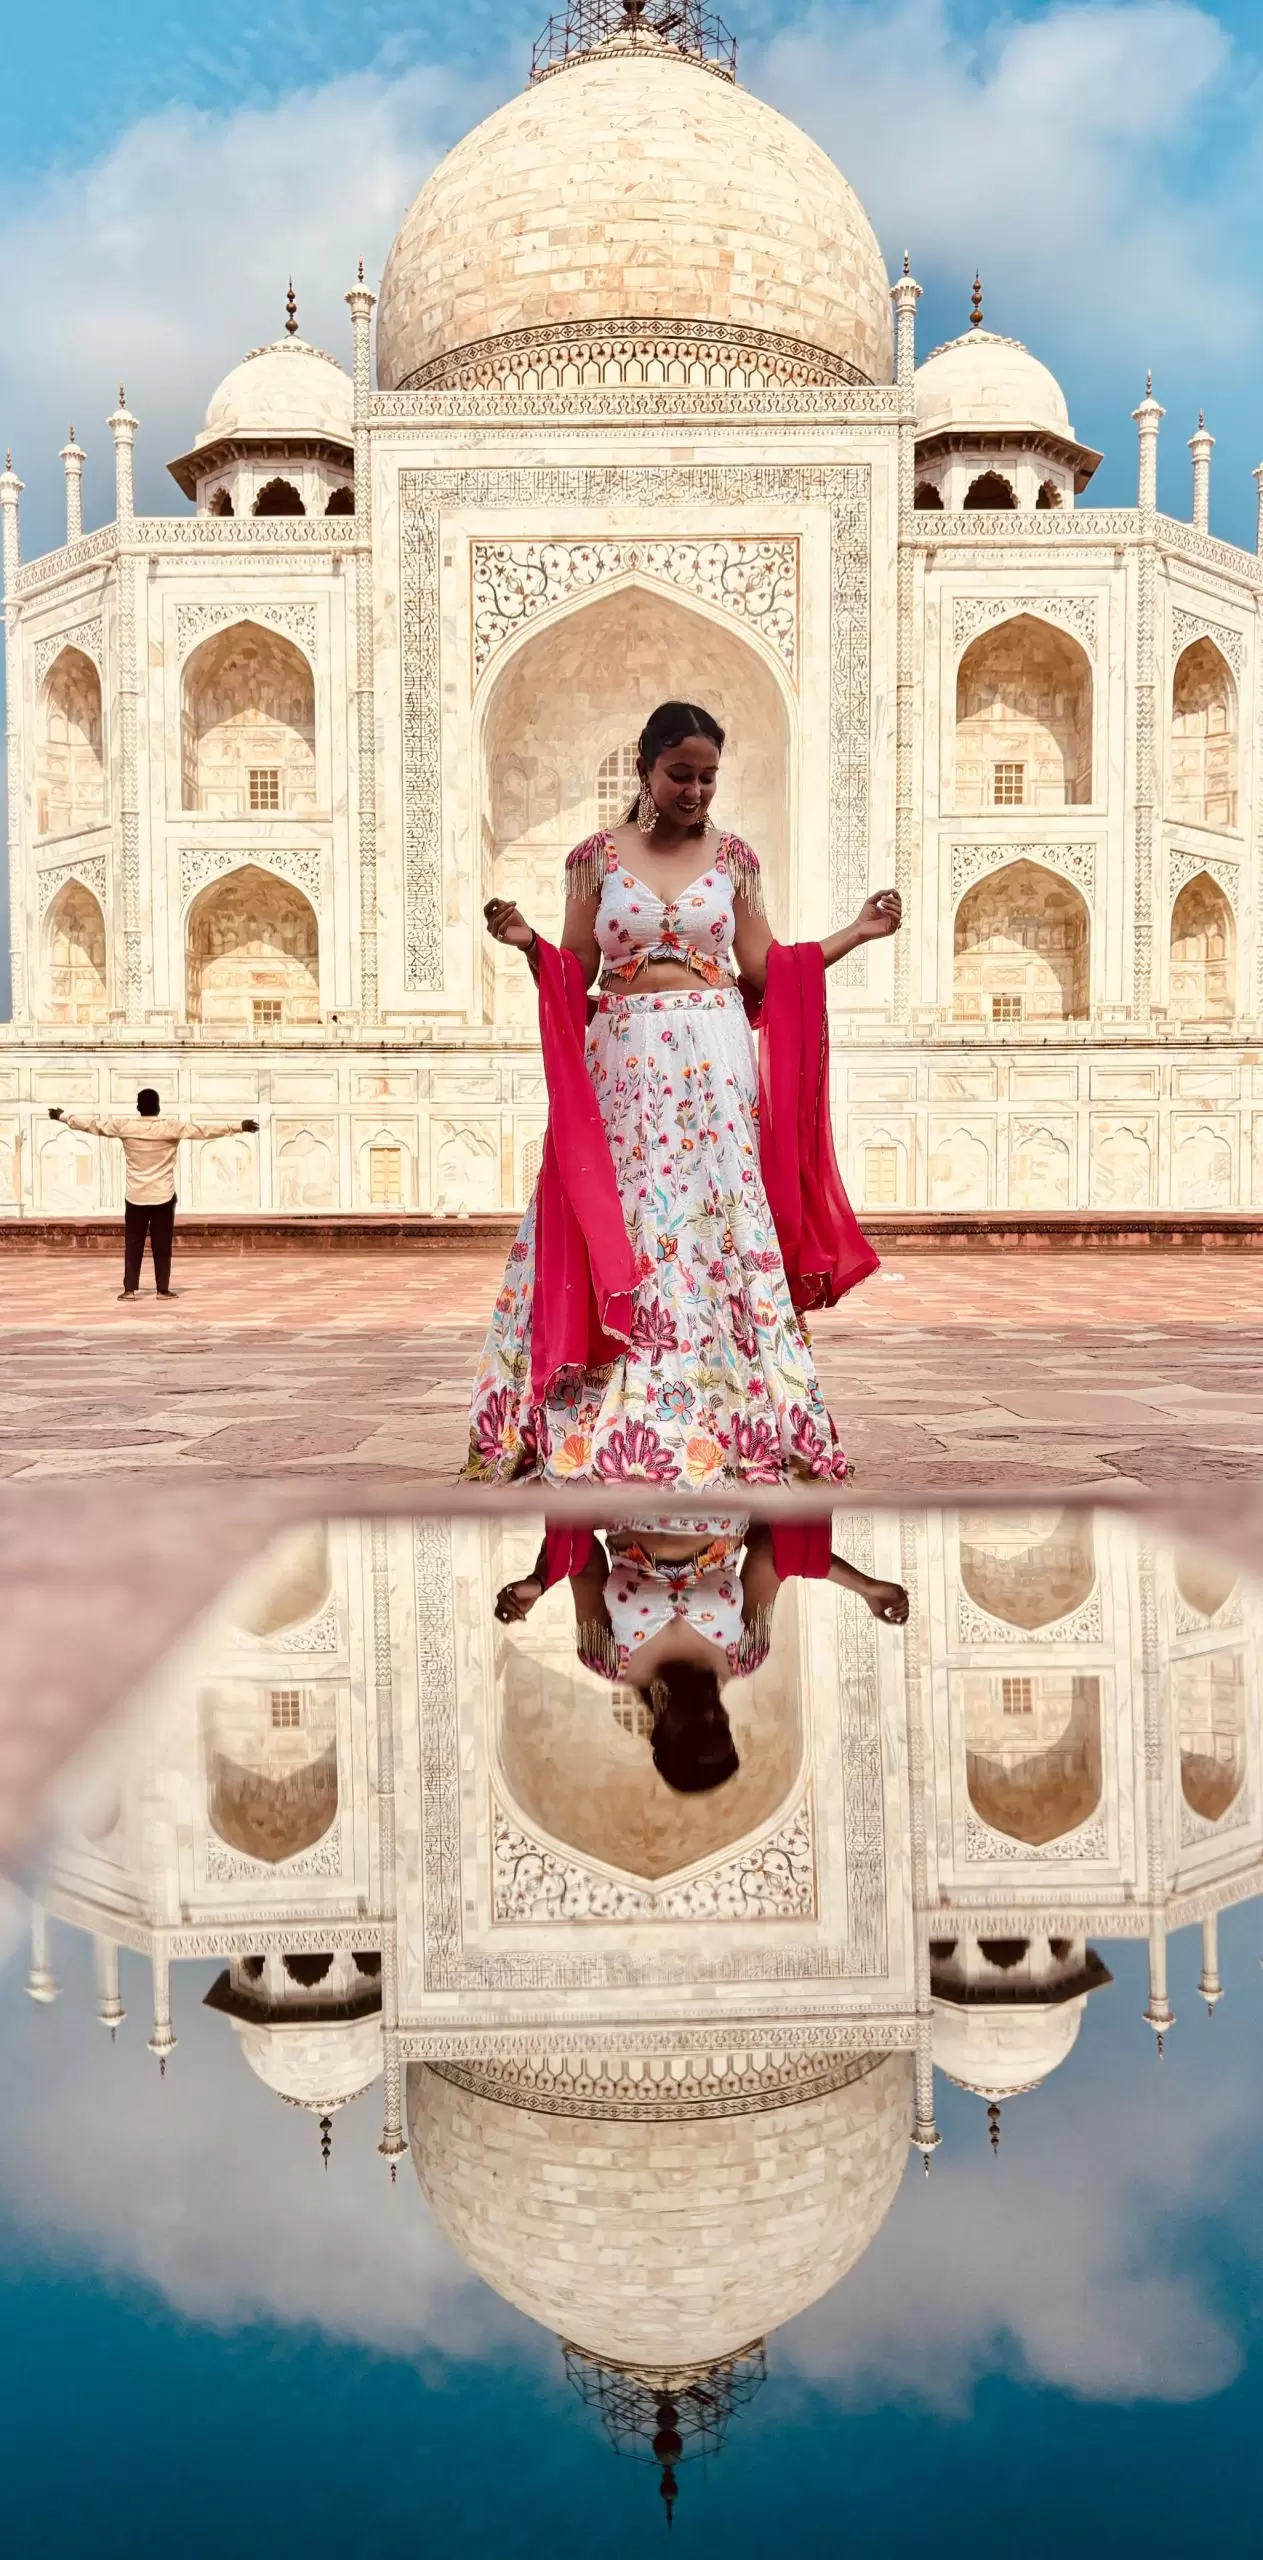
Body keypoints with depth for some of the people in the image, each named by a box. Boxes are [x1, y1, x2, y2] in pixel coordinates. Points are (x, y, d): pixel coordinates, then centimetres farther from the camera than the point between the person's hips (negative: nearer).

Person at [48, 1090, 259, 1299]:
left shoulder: (125, 1127, -6)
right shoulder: (171, 1128, -10)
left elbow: (94, 1123, 3)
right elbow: (204, 1128, -10)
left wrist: (63, 1116, 16)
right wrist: (239, 1125, -7)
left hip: (135, 1197, 1)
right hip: (163, 1197, -1)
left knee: (133, 1245, 7)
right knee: (162, 1246, 4)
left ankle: (130, 1288, 5)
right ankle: (163, 1289, 5)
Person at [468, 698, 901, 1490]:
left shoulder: (734, 858, 7)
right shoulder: (597, 856, 5)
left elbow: (764, 971, 8)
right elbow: (574, 974, 6)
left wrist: (858, 932, 3)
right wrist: (528, 943, -13)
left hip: (715, 1069, 1)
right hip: (624, 1070, 0)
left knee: (719, 1228, -1)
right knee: (621, 1233, -2)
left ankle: (726, 1416, 5)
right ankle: (612, 1422, 4)